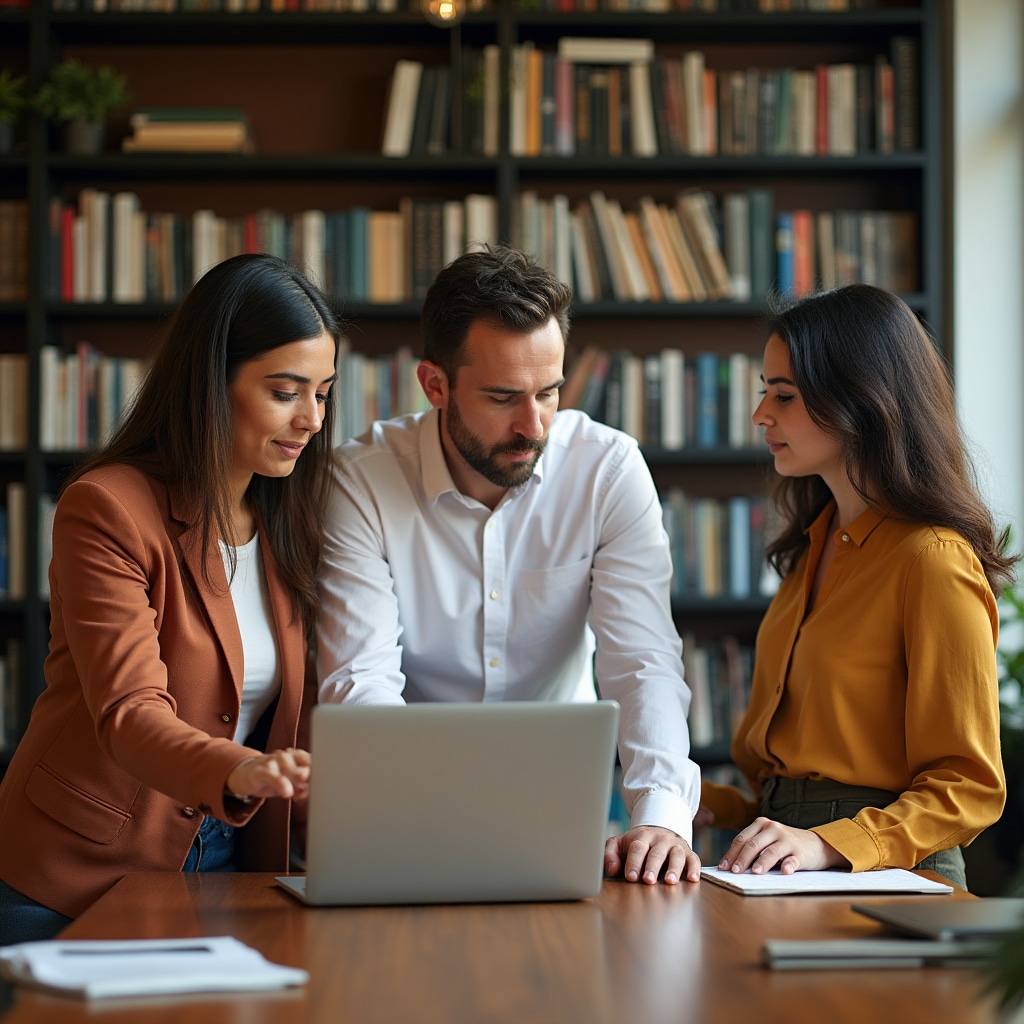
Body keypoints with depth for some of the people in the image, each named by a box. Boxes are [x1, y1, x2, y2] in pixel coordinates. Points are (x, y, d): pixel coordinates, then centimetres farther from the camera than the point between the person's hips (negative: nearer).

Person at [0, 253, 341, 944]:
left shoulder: (288, 517, 7)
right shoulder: (108, 510, -16)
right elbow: (129, 713, -27)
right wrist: (239, 774, -46)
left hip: (227, 861, 6)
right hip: (80, 875, -6)